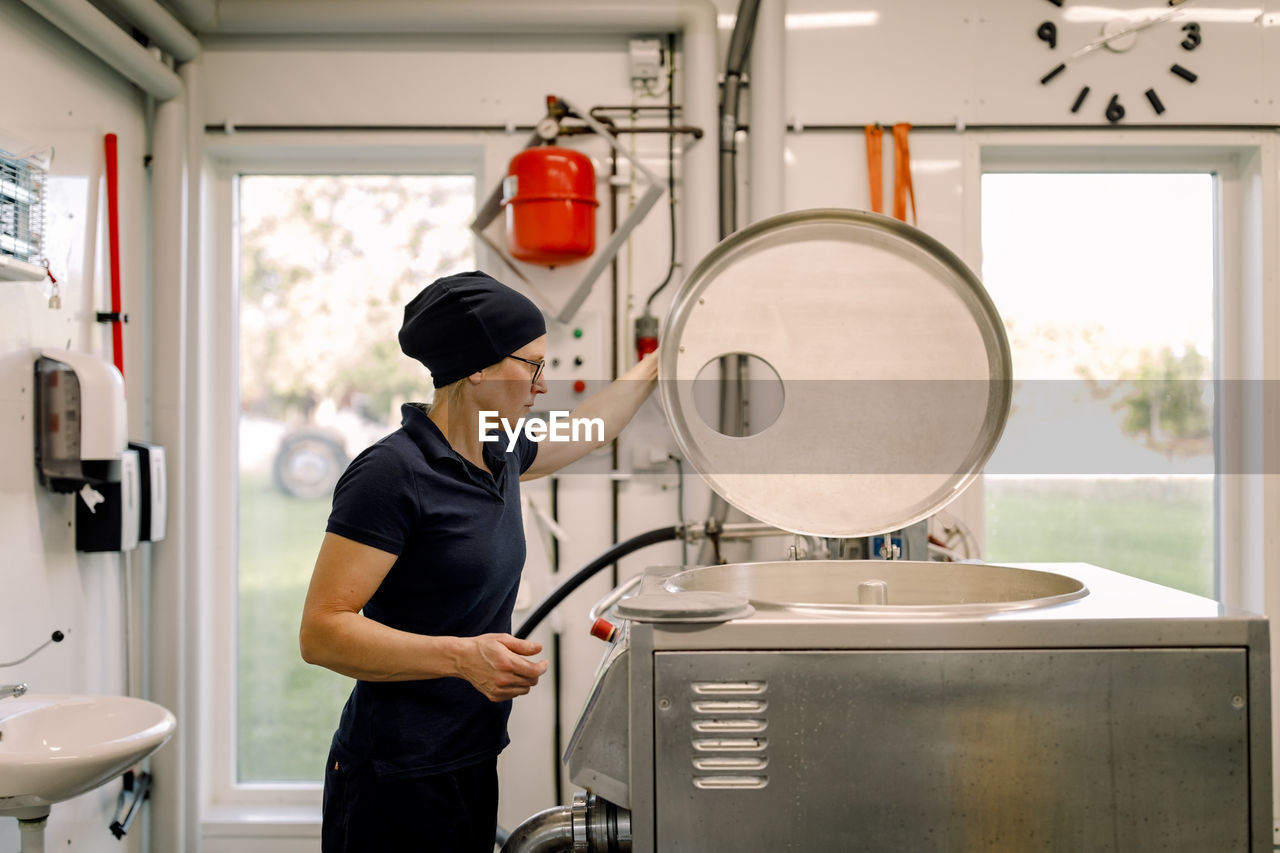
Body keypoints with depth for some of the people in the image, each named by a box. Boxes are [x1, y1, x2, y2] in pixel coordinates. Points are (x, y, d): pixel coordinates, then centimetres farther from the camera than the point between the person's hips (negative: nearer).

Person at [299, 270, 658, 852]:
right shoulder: (391, 472, -19)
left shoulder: (499, 459, 6)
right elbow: (321, 633, -22)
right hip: (398, 778, -8)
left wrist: (654, 366, 32)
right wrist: (462, 656, -31)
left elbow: (586, 432, 27)